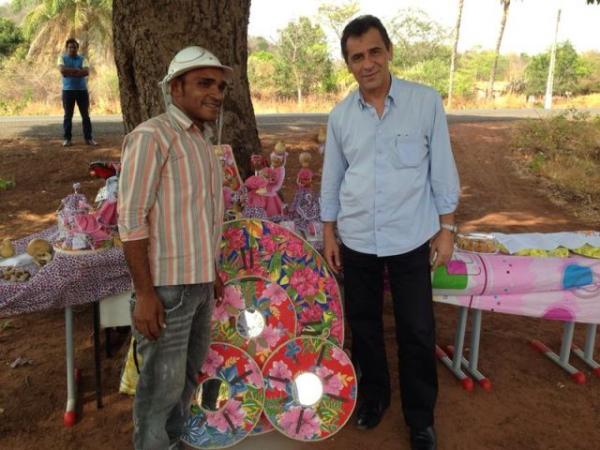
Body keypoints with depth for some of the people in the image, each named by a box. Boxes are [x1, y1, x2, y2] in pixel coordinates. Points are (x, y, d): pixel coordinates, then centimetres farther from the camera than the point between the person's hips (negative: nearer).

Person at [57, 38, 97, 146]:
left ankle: (88, 138, 7)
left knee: (85, 115, 2)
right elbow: (62, 69, -13)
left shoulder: (82, 59, 7)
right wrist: (77, 70, -11)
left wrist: (70, 73, -13)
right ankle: (67, 138, 8)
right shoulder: (62, 58, 6)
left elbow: (86, 72, -10)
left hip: (82, 90, 1)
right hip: (68, 90, -1)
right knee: (68, 115, 2)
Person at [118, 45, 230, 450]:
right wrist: (144, 293, -20)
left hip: (198, 282, 9)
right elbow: (131, 219, -18)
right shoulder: (152, 136, -15)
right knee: (162, 383, 4)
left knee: (188, 374, 21)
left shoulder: (201, 139, 12)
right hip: (167, 285, -9)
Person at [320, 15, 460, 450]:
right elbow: (332, 179, 7)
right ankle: (373, 393, 39)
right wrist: (329, 234, 7)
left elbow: (442, 170, -2)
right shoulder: (340, 115, 1)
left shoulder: (426, 102, -6)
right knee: (364, 323, 16)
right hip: (357, 241, 3)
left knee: (417, 332, 6)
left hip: (411, 239, -2)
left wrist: (446, 228, -4)